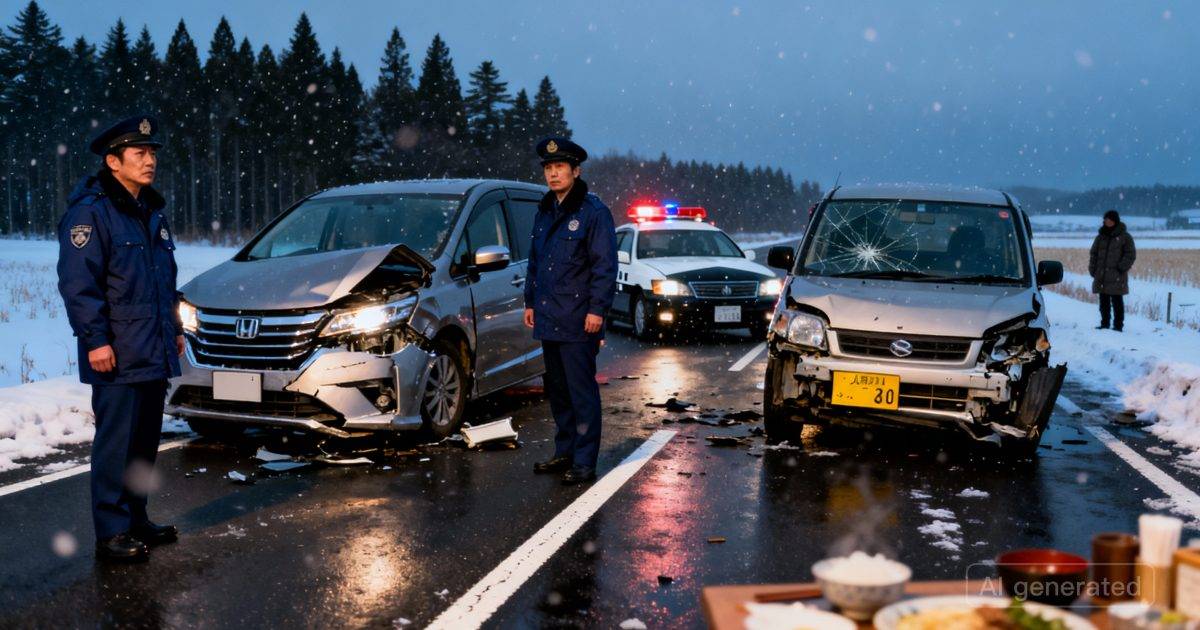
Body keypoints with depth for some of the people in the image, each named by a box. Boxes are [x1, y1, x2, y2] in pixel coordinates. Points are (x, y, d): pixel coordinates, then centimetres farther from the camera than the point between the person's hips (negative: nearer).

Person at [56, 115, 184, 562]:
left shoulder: (151, 210, 17)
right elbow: (77, 282, -16)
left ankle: (136, 520, 25)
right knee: (117, 442, -5)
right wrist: (95, 339, -20)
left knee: (145, 442, 14)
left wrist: (174, 328, 22)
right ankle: (112, 534, 2)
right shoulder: (91, 211, -11)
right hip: (117, 357, -8)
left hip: (154, 354, 9)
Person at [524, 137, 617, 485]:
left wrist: (597, 309, -17)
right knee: (557, 391, 14)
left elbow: (605, 265, -11)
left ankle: (584, 462, 0)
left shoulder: (593, 211, -7)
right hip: (547, 319, 8)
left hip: (578, 322, -8)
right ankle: (565, 452, 24)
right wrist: (530, 301, 18)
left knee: (581, 391, -5)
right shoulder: (544, 212, 16)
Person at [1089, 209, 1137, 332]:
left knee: (1117, 302, -2)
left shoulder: (1125, 237, -1)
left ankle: (1118, 325, 3)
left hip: (1117, 277, -5)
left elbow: (1130, 255, -4)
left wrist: (1121, 268, -14)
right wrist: (1093, 269, 6)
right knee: (1104, 302, 10)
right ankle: (1104, 324, 18)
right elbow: (1093, 254, 16)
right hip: (1101, 276, 5)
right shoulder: (1101, 236, 13)